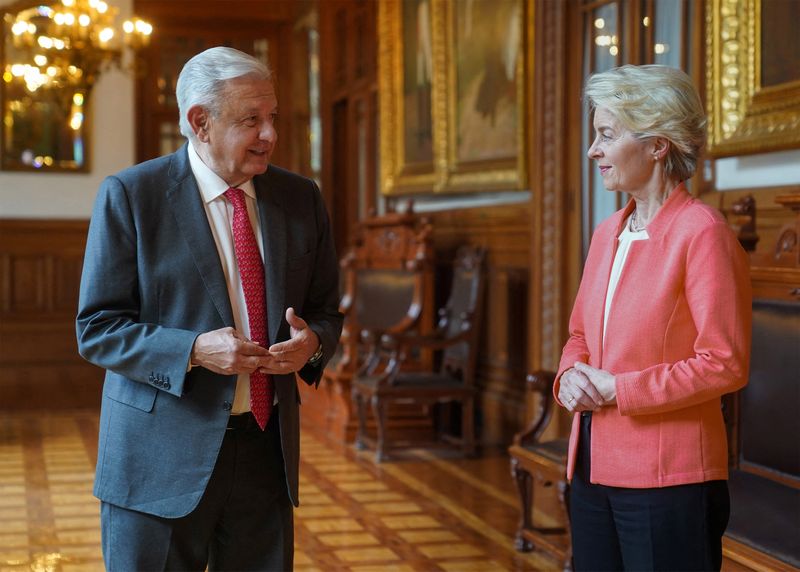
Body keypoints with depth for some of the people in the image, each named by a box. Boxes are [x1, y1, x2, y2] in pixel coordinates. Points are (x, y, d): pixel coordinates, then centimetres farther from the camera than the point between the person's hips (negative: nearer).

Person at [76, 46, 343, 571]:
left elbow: (326, 311, 15)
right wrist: (195, 351, -22)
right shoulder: (129, 195, -6)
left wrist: (312, 343, -10)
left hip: (268, 449, 4)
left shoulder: (300, 198, 7)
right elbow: (96, 329, -7)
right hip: (162, 462, -4)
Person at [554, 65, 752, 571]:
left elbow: (724, 364, -17)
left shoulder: (702, 233, -12)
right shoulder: (608, 234, 11)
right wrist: (571, 375, -1)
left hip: (667, 477, -7)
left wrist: (616, 388, -14)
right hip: (594, 468, 7)